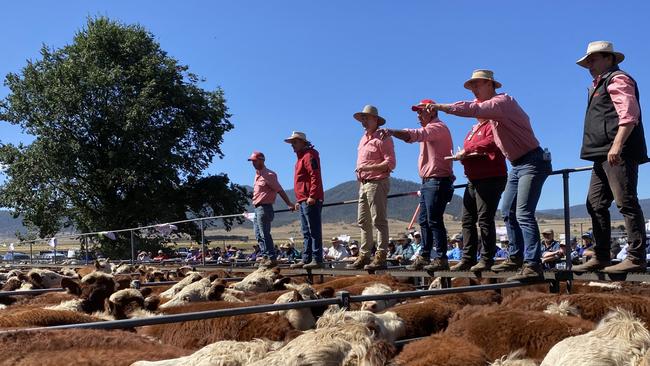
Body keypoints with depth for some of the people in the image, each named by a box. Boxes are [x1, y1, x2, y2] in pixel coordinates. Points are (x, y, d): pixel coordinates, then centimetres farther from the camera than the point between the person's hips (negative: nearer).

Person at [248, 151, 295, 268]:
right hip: (258, 208, 10)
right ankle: (265, 256, 17)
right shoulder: (257, 174, 17)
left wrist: (289, 204, -12)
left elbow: (280, 191, -13)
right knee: (259, 235, 12)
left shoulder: (268, 175, -12)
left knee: (264, 234, -10)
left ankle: (271, 258, -7)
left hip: (264, 208, -10)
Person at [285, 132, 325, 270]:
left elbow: (315, 177, -19)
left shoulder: (309, 155, -8)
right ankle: (306, 259, 16)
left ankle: (317, 260, -8)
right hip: (303, 201, 11)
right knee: (306, 232, 11)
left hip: (311, 201, -11)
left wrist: (312, 196, -24)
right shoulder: (301, 157, 23)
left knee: (314, 231, -9)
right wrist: (298, 200, 24)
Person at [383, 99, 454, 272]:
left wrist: (390, 131, -35)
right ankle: (424, 257, 15)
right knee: (424, 221, 10)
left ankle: (441, 259, -8)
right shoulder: (429, 130, 26)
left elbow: (416, 134, -27)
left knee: (434, 221, -11)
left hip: (437, 181, -10)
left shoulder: (438, 127, -10)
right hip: (428, 181, 10)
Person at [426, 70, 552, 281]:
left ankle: (533, 266, -22)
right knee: (508, 212, 12)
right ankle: (516, 258, 22)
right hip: (517, 165, 10)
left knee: (524, 213, -19)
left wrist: (440, 107, -28)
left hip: (532, 161, -10)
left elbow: (473, 109, -27)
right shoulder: (489, 107, 17)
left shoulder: (503, 100, -15)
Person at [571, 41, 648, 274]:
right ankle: (601, 257, 13)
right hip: (604, 156, 10)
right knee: (596, 204, 9)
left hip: (618, 154, -10)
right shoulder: (600, 84, 25)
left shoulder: (617, 79, -4)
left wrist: (617, 145, -26)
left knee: (626, 203, -9)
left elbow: (629, 115, -17)